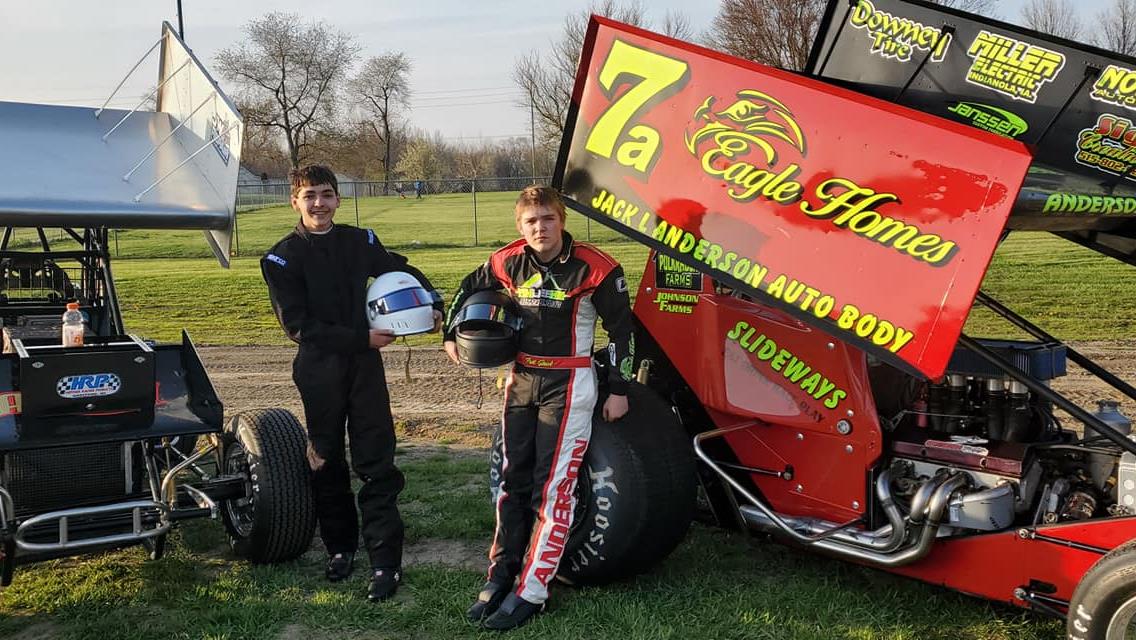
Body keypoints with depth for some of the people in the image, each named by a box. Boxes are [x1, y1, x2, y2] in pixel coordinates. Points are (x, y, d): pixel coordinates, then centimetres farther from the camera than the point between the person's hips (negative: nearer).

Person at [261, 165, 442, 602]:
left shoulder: (360, 241, 5)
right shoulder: (283, 258, -4)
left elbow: (402, 270, 21)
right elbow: (298, 325, -11)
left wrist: (433, 305, 4)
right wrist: (361, 339, -16)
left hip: (365, 365, 1)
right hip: (319, 371, -1)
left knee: (377, 464, -3)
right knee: (327, 464, 10)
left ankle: (385, 562, 0)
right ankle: (340, 547, 28)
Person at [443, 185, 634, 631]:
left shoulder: (594, 268, -13)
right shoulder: (510, 262, 0)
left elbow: (621, 328, -6)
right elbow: (470, 288, 20)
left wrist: (619, 389, -6)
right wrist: (452, 334, 18)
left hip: (569, 385, -5)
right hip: (522, 381, 5)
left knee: (552, 488, -5)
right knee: (514, 481, 11)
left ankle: (529, 592, 0)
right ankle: (501, 576, 22)